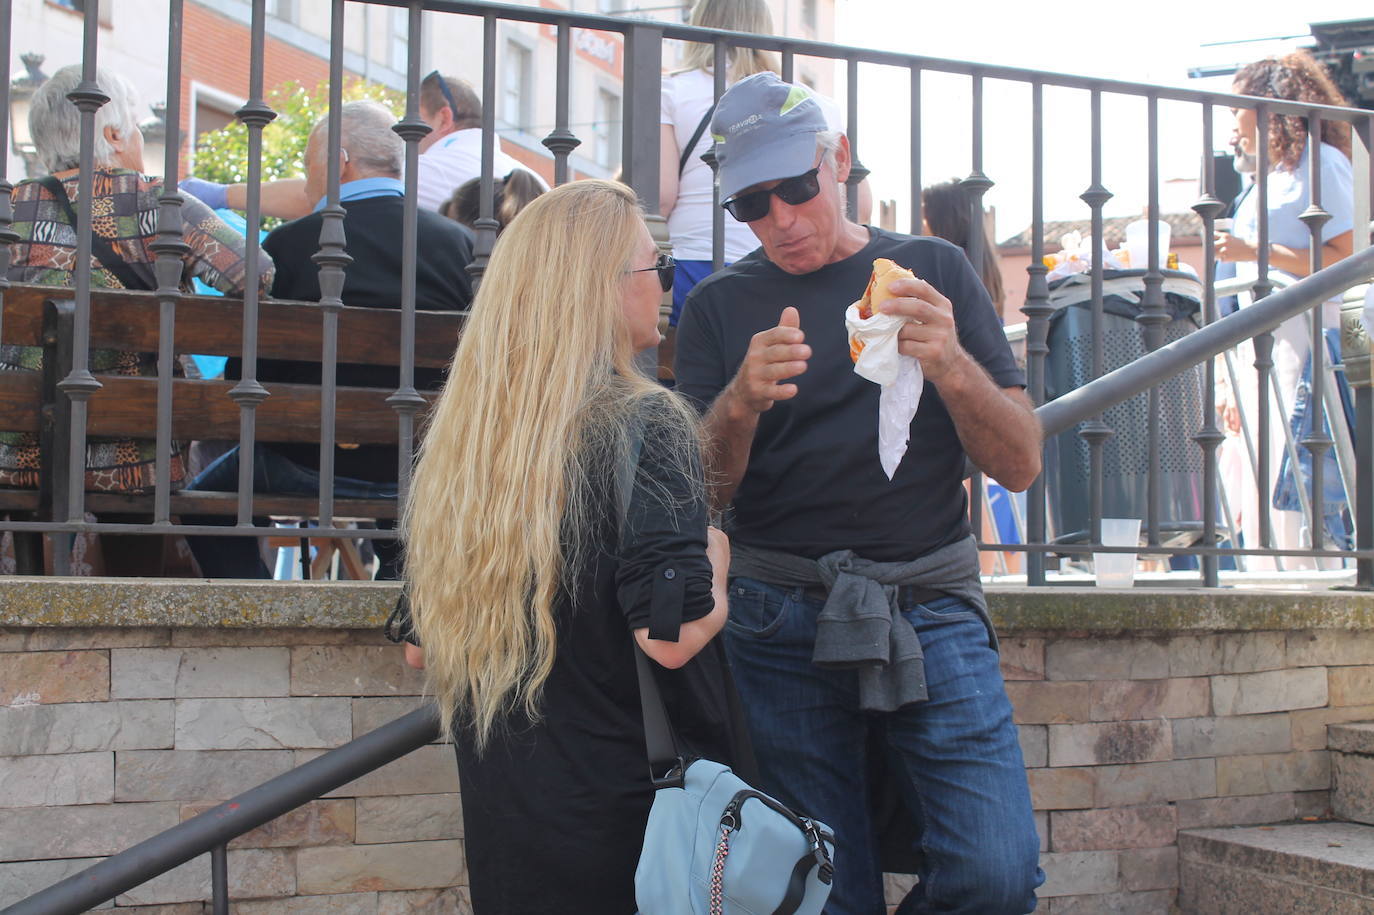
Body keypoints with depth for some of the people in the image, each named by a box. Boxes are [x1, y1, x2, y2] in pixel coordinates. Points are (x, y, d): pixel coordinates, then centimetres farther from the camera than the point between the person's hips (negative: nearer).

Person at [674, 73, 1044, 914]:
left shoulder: (933, 270, 10)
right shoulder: (721, 306, 10)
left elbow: (1022, 464, 3)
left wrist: (951, 365, -16)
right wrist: (740, 404, -18)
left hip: (931, 606, 0)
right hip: (779, 617, 0)